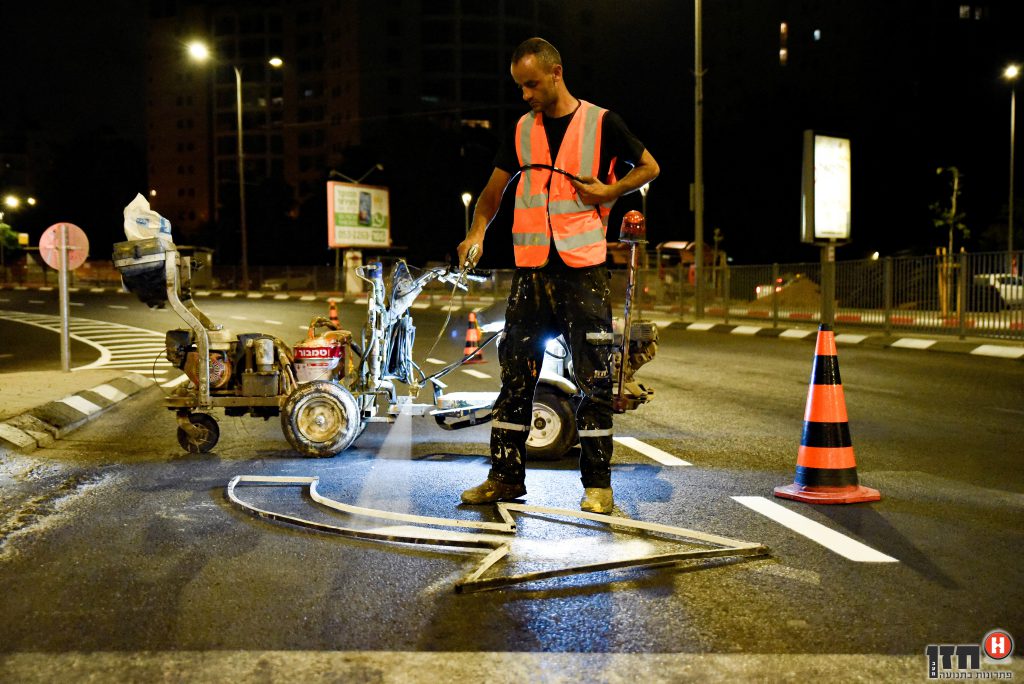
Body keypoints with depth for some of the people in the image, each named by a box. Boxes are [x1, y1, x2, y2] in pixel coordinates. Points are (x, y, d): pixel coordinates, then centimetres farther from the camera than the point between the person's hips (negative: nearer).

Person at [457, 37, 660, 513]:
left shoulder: (601, 123, 2)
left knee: (594, 380, -1)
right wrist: (477, 232, 1)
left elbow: (650, 167, 11)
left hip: (584, 269, -3)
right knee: (515, 376, 6)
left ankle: (597, 482, 9)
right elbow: (494, 189, 18)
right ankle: (506, 476, 16)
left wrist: (610, 191, -5)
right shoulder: (522, 130, 13)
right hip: (531, 270, 4)